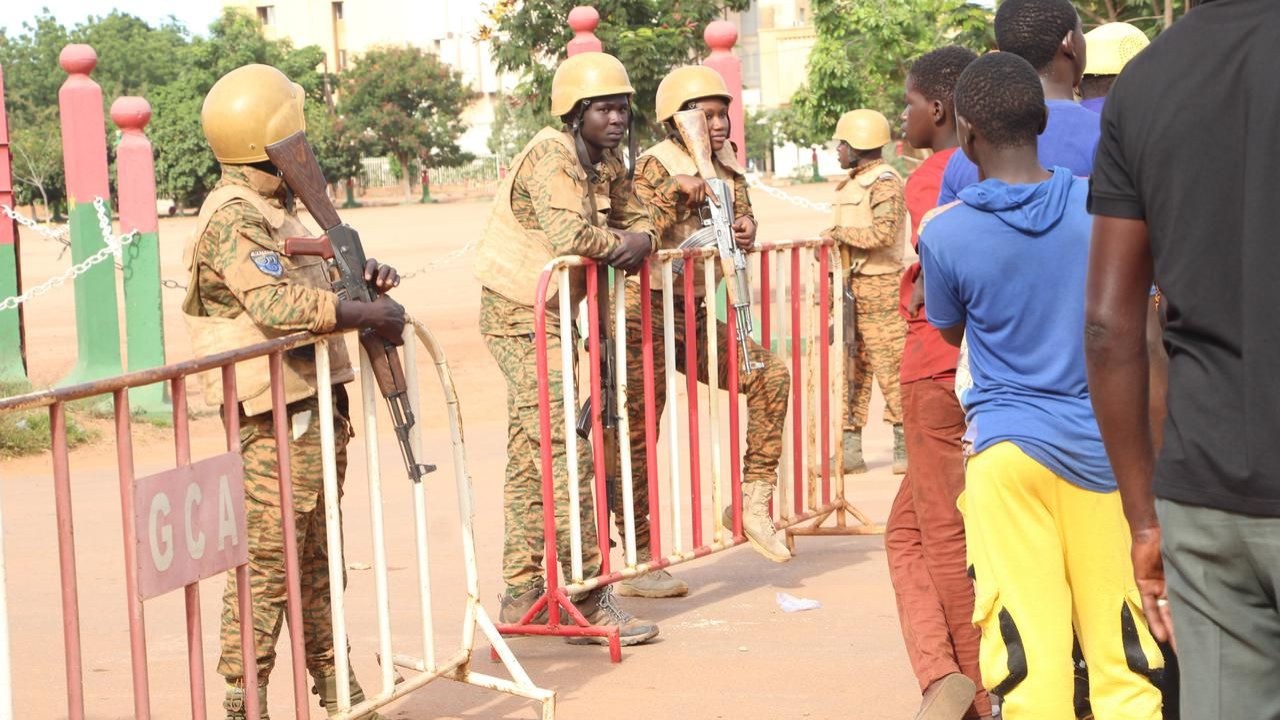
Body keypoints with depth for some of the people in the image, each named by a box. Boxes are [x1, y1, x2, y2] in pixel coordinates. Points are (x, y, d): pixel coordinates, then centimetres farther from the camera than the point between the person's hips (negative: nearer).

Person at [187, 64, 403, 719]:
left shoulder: (272, 206, 15)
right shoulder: (232, 217, -17)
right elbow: (280, 304, -30)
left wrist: (358, 273, 9)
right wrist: (369, 315, -24)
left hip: (315, 406, 10)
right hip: (278, 418, -10)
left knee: (317, 557, 18)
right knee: (267, 559, -6)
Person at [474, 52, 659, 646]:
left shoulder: (608, 165, 8)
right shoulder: (551, 156, -19)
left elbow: (633, 218, 14)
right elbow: (568, 233, -34)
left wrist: (639, 239, -10)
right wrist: (616, 244, -15)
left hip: (551, 317, 10)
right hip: (520, 314, -10)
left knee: (529, 456, 14)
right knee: (564, 452, -11)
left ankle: (521, 595, 22)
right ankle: (589, 602, -8)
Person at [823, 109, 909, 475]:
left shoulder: (884, 181, -11)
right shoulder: (853, 183, 18)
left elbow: (883, 232, -23)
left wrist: (840, 233, -17)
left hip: (879, 284, -10)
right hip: (852, 284, 10)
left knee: (888, 366, -6)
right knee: (851, 367, 9)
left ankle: (905, 445, 2)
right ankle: (851, 449, 13)